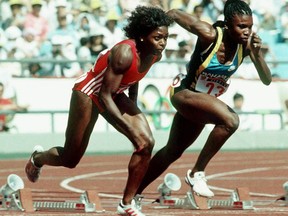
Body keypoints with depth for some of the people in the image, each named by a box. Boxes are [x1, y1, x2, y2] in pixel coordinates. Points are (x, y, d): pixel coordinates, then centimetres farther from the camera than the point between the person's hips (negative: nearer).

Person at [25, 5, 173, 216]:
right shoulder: (125, 54, -36)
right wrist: (130, 129, -37)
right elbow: (104, 96, -33)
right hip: (90, 93, -7)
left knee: (146, 143, -14)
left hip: (115, 95, 7)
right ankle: (38, 158, 43)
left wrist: (133, 111, 19)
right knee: (70, 159, 7)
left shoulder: (154, 54, -12)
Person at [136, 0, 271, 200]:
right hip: (184, 92, -7)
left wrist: (257, 53, -31)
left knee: (173, 152, 21)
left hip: (205, 100, 7)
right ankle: (197, 173, -19)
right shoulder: (210, 34, -27)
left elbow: (267, 80, -16)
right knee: (230, 120, -32)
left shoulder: (246, 43, -14)